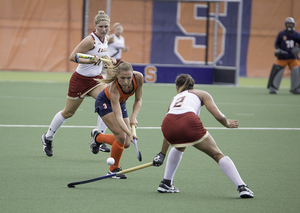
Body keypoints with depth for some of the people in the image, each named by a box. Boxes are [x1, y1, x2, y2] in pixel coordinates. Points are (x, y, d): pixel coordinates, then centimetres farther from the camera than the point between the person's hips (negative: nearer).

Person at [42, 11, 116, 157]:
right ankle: (48, 138, 30)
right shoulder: (90, 40, -23)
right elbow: (72, 56, -22)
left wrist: (109, 58, 2)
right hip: (81, 79, -6)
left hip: (96, 78, 6)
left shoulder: (106, 39, 0)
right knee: (68, 112, 8)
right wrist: (90, 61, -35)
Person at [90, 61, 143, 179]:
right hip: (105, 103, -5)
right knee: (121, 136, -22)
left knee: (126, 144, 1)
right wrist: (129, 133, -59)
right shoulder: (113, 89, -42)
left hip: (121, 103, 5)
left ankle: (98, 137, 27)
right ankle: (113, 169, -1)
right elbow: (118, 117, -46)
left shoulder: (138, 77, -30)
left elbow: (138, 100, -13)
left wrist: (133, 116, -28)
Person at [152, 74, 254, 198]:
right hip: (189, 122, -4)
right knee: (218, 155, 9)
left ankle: (166, 183, 35)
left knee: (179, 147, 38)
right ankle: (241, 187, -4)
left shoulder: (175, 98, 39)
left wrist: (162, 154, 56)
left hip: (167, 124, 4)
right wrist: (227, 124, 36)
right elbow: (218, 116, 13)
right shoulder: (202, 94, 28)